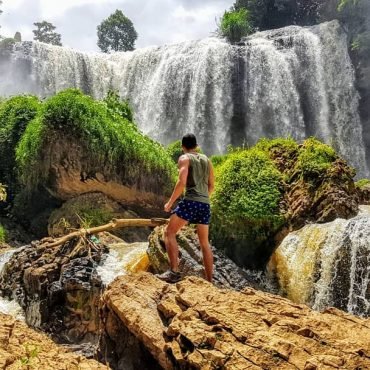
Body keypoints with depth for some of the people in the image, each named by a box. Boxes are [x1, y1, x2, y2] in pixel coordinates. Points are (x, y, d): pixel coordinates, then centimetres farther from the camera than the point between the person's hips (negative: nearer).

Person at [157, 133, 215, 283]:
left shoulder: (184, 158, 1)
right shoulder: (206, 160, 19)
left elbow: (182, 182, -12)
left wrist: (170, 202, -6)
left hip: (191, 201, -6)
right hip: (205, 204, 6)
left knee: (169, 232, -1)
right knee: (204, 243, 13)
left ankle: (174, 271, -16)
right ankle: (209, 281, 15)